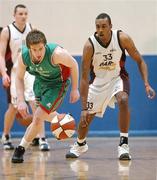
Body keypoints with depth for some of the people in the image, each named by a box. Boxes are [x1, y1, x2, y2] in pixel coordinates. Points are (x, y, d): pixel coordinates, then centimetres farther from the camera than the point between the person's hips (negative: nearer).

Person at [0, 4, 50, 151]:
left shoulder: (32, 29, 2)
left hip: (31, 71, 1)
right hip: (15, 72, -1)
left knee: (36, 103, -13)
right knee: (13, 107, 8)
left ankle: (42, 139, -13)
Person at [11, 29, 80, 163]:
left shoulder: (56, 53, -38)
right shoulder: (24, 56, -26)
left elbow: (73, 64, -19)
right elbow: (19, 78, -9)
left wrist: (74, 89, -12)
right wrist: (21, 101, -19)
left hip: (57, 84, -5)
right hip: (40, 81, 5)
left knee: (38, 117, -14)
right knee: (45, 115, 25)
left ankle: (21, 149, 1)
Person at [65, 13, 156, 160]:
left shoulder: (122, 38, -24)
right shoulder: (90, 45, -27)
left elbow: (139, 61, -10)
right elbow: (84, 78, -23)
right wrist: (84, 108, -26)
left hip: (117, 77, -1)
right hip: (98, 79, 1)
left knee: (123, 100, -31)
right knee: (87, 116, 7)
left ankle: (124, 144, -20)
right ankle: (80, 144, 40)